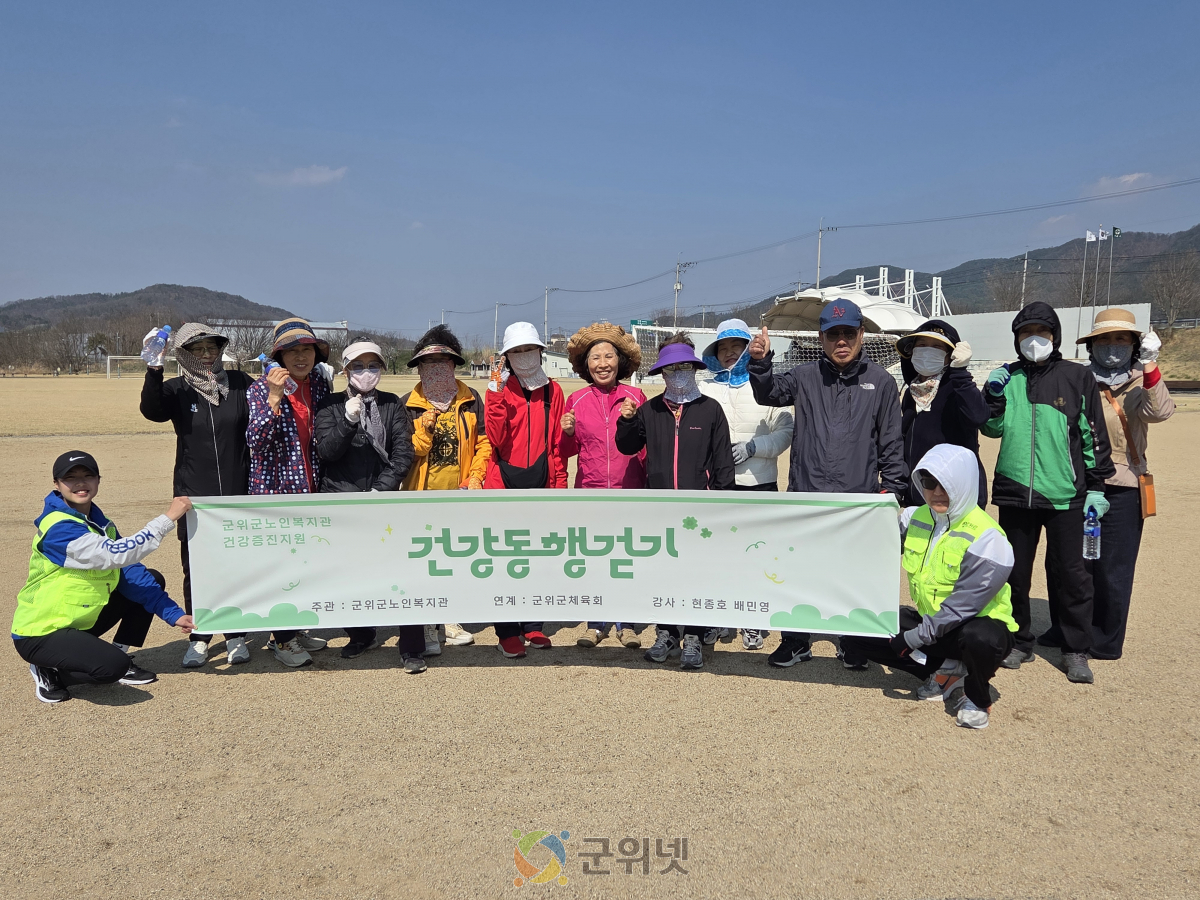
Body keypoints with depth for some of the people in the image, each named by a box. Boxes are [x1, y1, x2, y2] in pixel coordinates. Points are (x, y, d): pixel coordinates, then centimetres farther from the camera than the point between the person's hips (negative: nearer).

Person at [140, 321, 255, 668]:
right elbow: (151, 411, -18)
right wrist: (154, 370, -31)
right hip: (193, 496, 0)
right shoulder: (177, 390, 2)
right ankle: (199, 638, 20)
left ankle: (236, 636, 21)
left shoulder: (241, 384, 4)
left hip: (237, 494, 0)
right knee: (196, 567, 6)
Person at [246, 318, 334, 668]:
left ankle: (296, 629, 28)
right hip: (274, 489, -5)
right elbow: (256, 442, -20)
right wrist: (274, 397, -27)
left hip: (311, 490, 5)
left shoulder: (320, 385, 6)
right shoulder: (262, 388, -8)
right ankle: (282, 640, 14)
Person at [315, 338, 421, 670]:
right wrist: (348, 421, -19)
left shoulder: (392, 405, 7)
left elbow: (403, 453, 1)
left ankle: (411, 648, 0)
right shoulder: (331, 405, 6)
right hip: (340, 502, 1)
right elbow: (325, 451, -4)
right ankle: (361, 635, 29)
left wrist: (380, 490, -8)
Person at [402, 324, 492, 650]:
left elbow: (484, 443, 6)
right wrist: (424, 431, -17)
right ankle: (425, 628, 14)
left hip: (460, 495, 2)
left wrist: (476, 476, -5)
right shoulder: (407, 404, 1)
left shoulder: (470, 400, 5)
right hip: (422, 496, -2)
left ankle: (451, 620, 26)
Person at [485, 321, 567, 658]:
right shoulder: (500, 390, -2)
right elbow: (495, 438, -15)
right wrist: (496, 394, -19)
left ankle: (533, 626, 24)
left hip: (540, 485, 3)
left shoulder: (552, 391, 7)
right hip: (505, 485, -2)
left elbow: (558, 443, 9)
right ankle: (508, 632, 13)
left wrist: (560, 483, 6)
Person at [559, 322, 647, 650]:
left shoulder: (635, 397, 0)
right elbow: (567, 450, 9)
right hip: (590, 491, 1)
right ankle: (596, 623, 23)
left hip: (630, 491, -1)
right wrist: (568, 432, -10)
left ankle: (626, 623, 21)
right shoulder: (577, 400, 3)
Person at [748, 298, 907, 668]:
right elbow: (769, 394, -8)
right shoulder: (805, 376, 6)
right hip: (805, 493, 1)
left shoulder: (880, 381, 4)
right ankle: (795, 640, 23)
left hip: (859, 500, 0)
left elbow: (891, 441, 6)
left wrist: (892, 487, 2)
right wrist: (760, 362, -25)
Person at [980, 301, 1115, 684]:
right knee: (1015, 571, 11)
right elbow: (993, 429, 4)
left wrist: (1096, 486, 1)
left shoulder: (1077, 378, 1)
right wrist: (993, 396, -12)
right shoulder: (1007, 377, 7)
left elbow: (1093, 435, 3)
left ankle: (1076, 651, 17)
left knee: (1070, 573, 3)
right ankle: (1019, 641, 26)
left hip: (1064, 494, -2)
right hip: (1015, 491, 2)